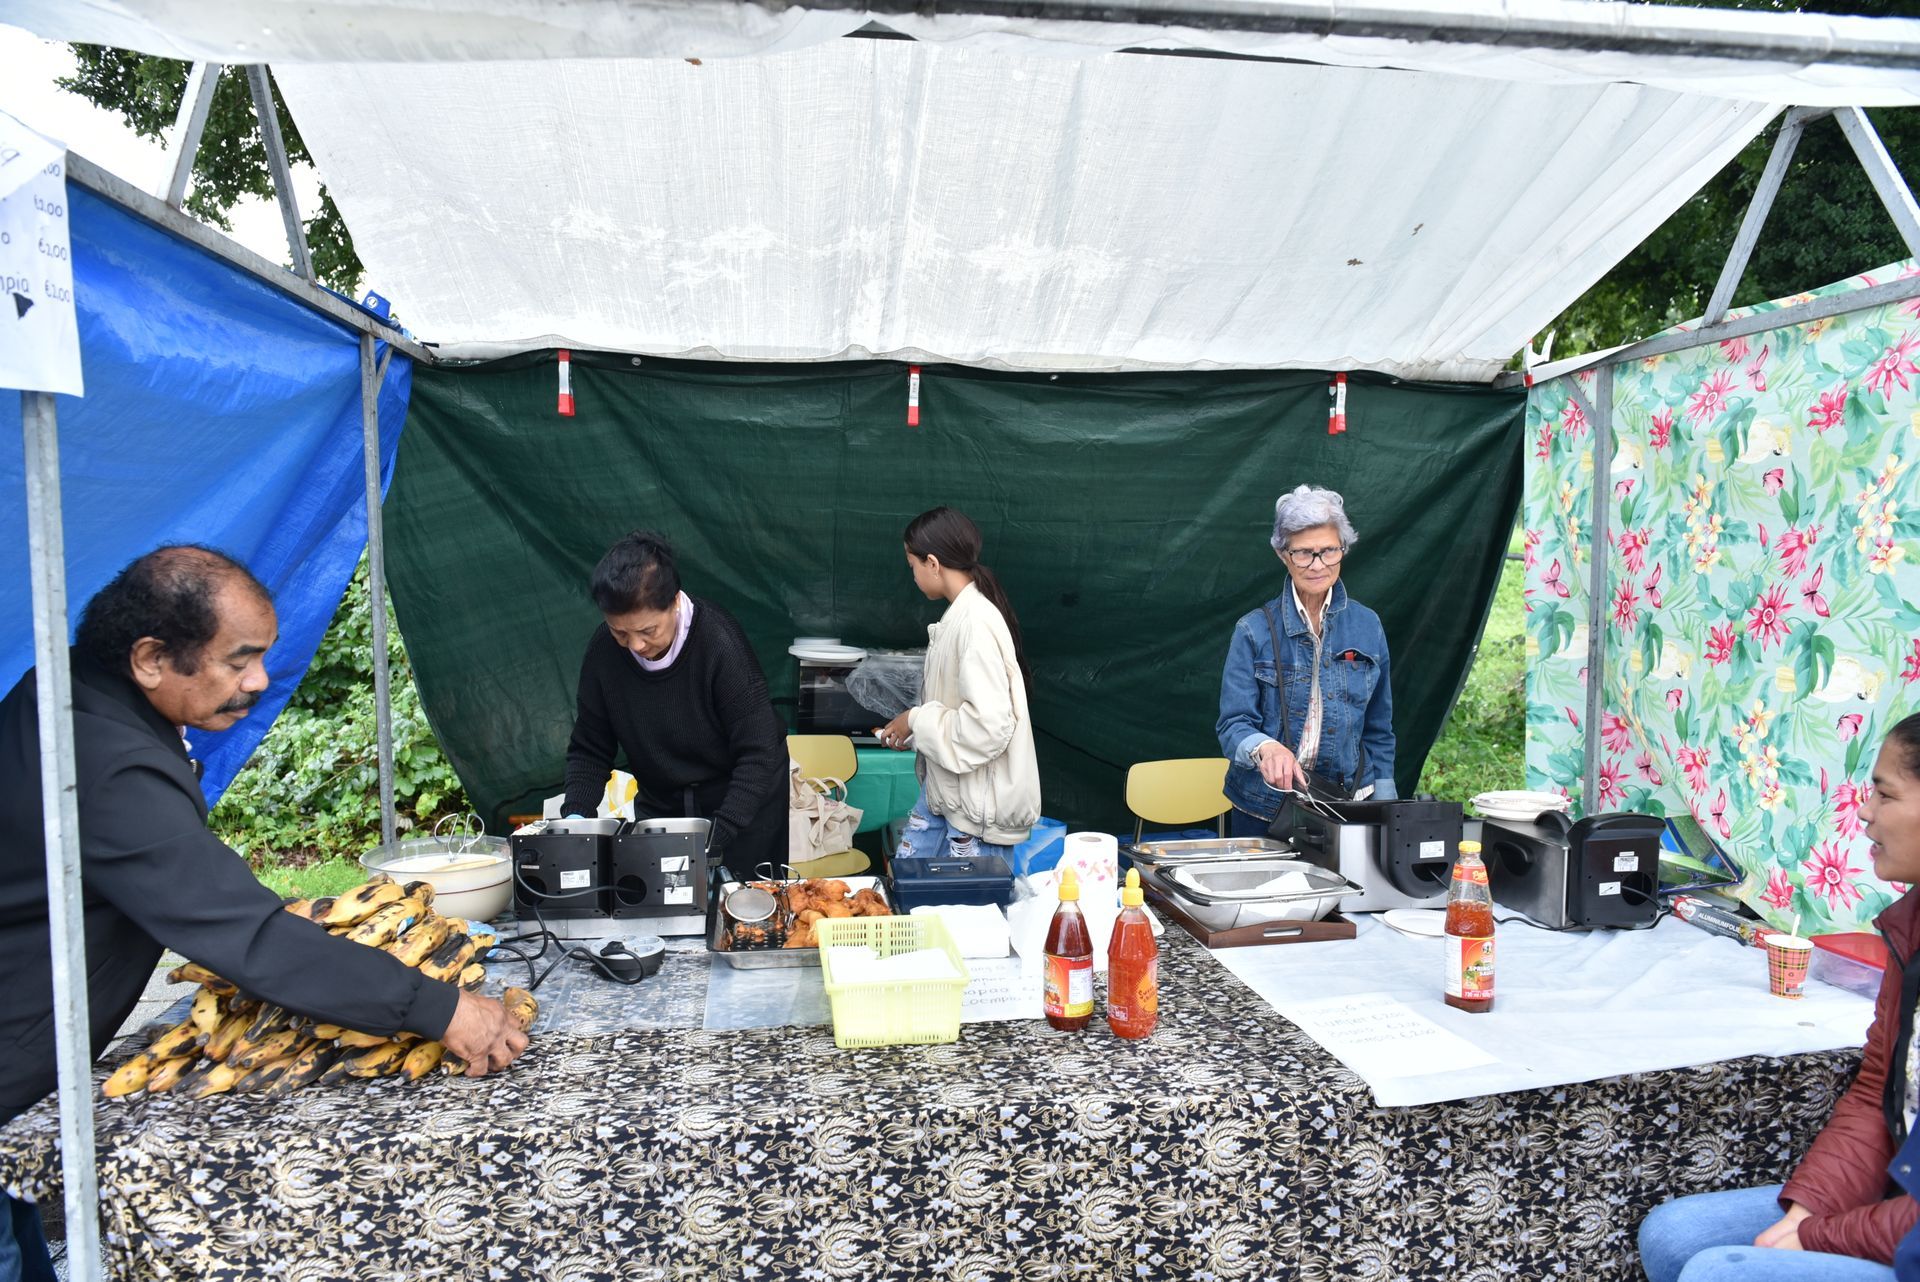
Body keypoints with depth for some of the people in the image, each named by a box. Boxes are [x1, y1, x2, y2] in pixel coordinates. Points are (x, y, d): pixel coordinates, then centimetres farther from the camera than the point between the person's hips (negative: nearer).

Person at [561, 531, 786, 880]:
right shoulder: (604, 649, -13)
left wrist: (713, 840, -32)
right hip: (659, 807, 4)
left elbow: (759, 756, -26)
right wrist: (575, 816, -18)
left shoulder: (720, 642, -26)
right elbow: (589, 750, -2)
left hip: (744, 804, -3)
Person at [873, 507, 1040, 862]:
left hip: (979, 797, -9)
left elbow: (989, 723, -27)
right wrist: (913, 730, 6)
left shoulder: (976, 622, -22)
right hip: (944, 786, 9)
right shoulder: (959, 615, 7)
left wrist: (916, 720, -15)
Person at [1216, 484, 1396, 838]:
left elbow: (1378, 730, 10)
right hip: (1263, 808, -2)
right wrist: (1265, 747, -32)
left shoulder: (1367, 626, 3)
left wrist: (1384, 810, 6)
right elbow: (1233, 724, -10)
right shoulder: (1254, 630, -6)